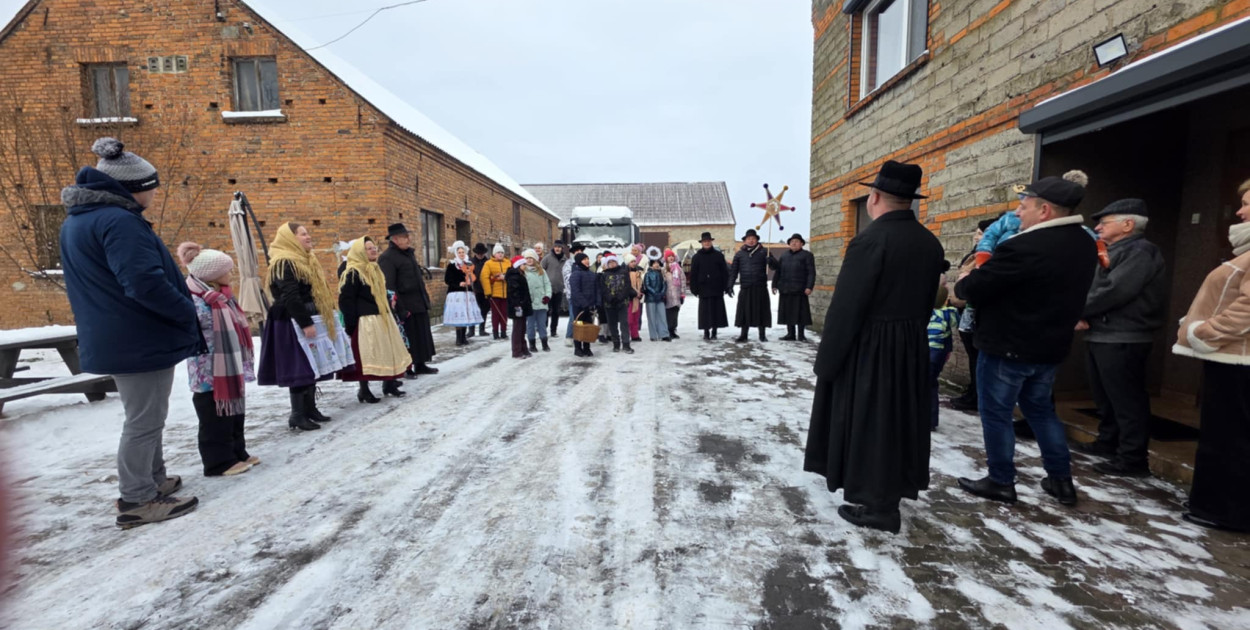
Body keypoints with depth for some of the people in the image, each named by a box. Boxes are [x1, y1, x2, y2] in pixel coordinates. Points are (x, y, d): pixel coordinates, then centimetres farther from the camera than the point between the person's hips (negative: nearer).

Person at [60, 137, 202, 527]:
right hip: (142, 339, -10)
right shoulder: (119, 221, -20)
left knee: (145, 415, 21)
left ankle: (153, 481, 34)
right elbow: (145, 283, -27)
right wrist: (187, 312, -14)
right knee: (145, 420, 1)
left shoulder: (76, 220, 14)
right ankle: (137, 500, 12)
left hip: (113, 340, 10)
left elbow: (97, 283, 19)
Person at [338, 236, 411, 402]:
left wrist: (390, 312, 18)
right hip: (365, 321, -9)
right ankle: (363, 391, 8)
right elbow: (346, 300, -16)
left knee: (387, 352, 12)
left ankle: (389, 384, 24)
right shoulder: (352, 273, -12)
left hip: (382, 318, 9)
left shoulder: (375, 269, 16)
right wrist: (351, 324, -19)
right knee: (366, 355, -3)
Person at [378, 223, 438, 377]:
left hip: (420, 304, 9)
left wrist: (425, 298, 18)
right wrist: (400, 309, -23)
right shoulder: (387, 258, -13)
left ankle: (420, 365, 27)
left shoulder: (409, 253, 14)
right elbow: (388, 286, -19)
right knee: (407, 338, 1)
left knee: (422, 335, 15)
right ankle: (405, 369, 14)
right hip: (406, 306, -9)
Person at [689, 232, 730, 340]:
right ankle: (706, 333, 8)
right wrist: (694, 289, -2)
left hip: (717, 288, 1)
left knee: (717, 310, 3)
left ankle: (714, 332, 14)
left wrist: (727, 287, -2)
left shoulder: (718, 255, 6)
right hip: (703, 289, -1)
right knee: (705, 311, 0)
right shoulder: (696, 257, 5)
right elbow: (693, 274, 4)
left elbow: (724, 272, 4)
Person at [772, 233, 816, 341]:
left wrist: (809, 287, -14)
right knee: (787, 311, 6)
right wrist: (774, 285, 9)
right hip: (785, 289, 4)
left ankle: (801, 335, 5)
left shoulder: (807, 255, 4)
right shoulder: (784, 255, 17)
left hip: (799, 289, -4)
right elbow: (777, 271, 16)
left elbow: (811, 272, -4)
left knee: (800, 312, -2)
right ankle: (790, 334, 13)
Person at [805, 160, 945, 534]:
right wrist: (909, 335, 20)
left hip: (869, 348, -8)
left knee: (868, 424, 5)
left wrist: (826, 360, -13)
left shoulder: (870, 240, -19)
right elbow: (927, 302, 11)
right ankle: (891, 491, 34)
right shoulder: (930, 243, 5)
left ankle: (878, 506, 17)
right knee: (899, 421, 18)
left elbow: (845, 307, -20)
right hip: (911, 348, 8)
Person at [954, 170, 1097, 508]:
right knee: (1041, 409, 23)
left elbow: (973, 289, -20)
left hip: (1007, 347, -9)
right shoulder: (1085, 245, 7)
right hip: (1049, 346, 9)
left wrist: (963, 281, 3)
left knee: (996, 414, 6)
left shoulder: (1025, 247, -24)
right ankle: (1061, 479, 31)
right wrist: (983, 273, 11)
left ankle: (1001, 482, 17)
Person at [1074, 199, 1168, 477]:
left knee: (1127, 401, -4)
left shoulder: (1141, 252, -11)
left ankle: (1132, 458, 3)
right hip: (1100, 336, 10)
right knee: (1105, 398, 18)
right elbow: (1092, 288, 14)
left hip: (1123, 340, -10)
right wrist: (1080, 314, -5)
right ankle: (1108, 442, 30)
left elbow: (1114, 292, -22)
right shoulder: (1112, 252, 19)